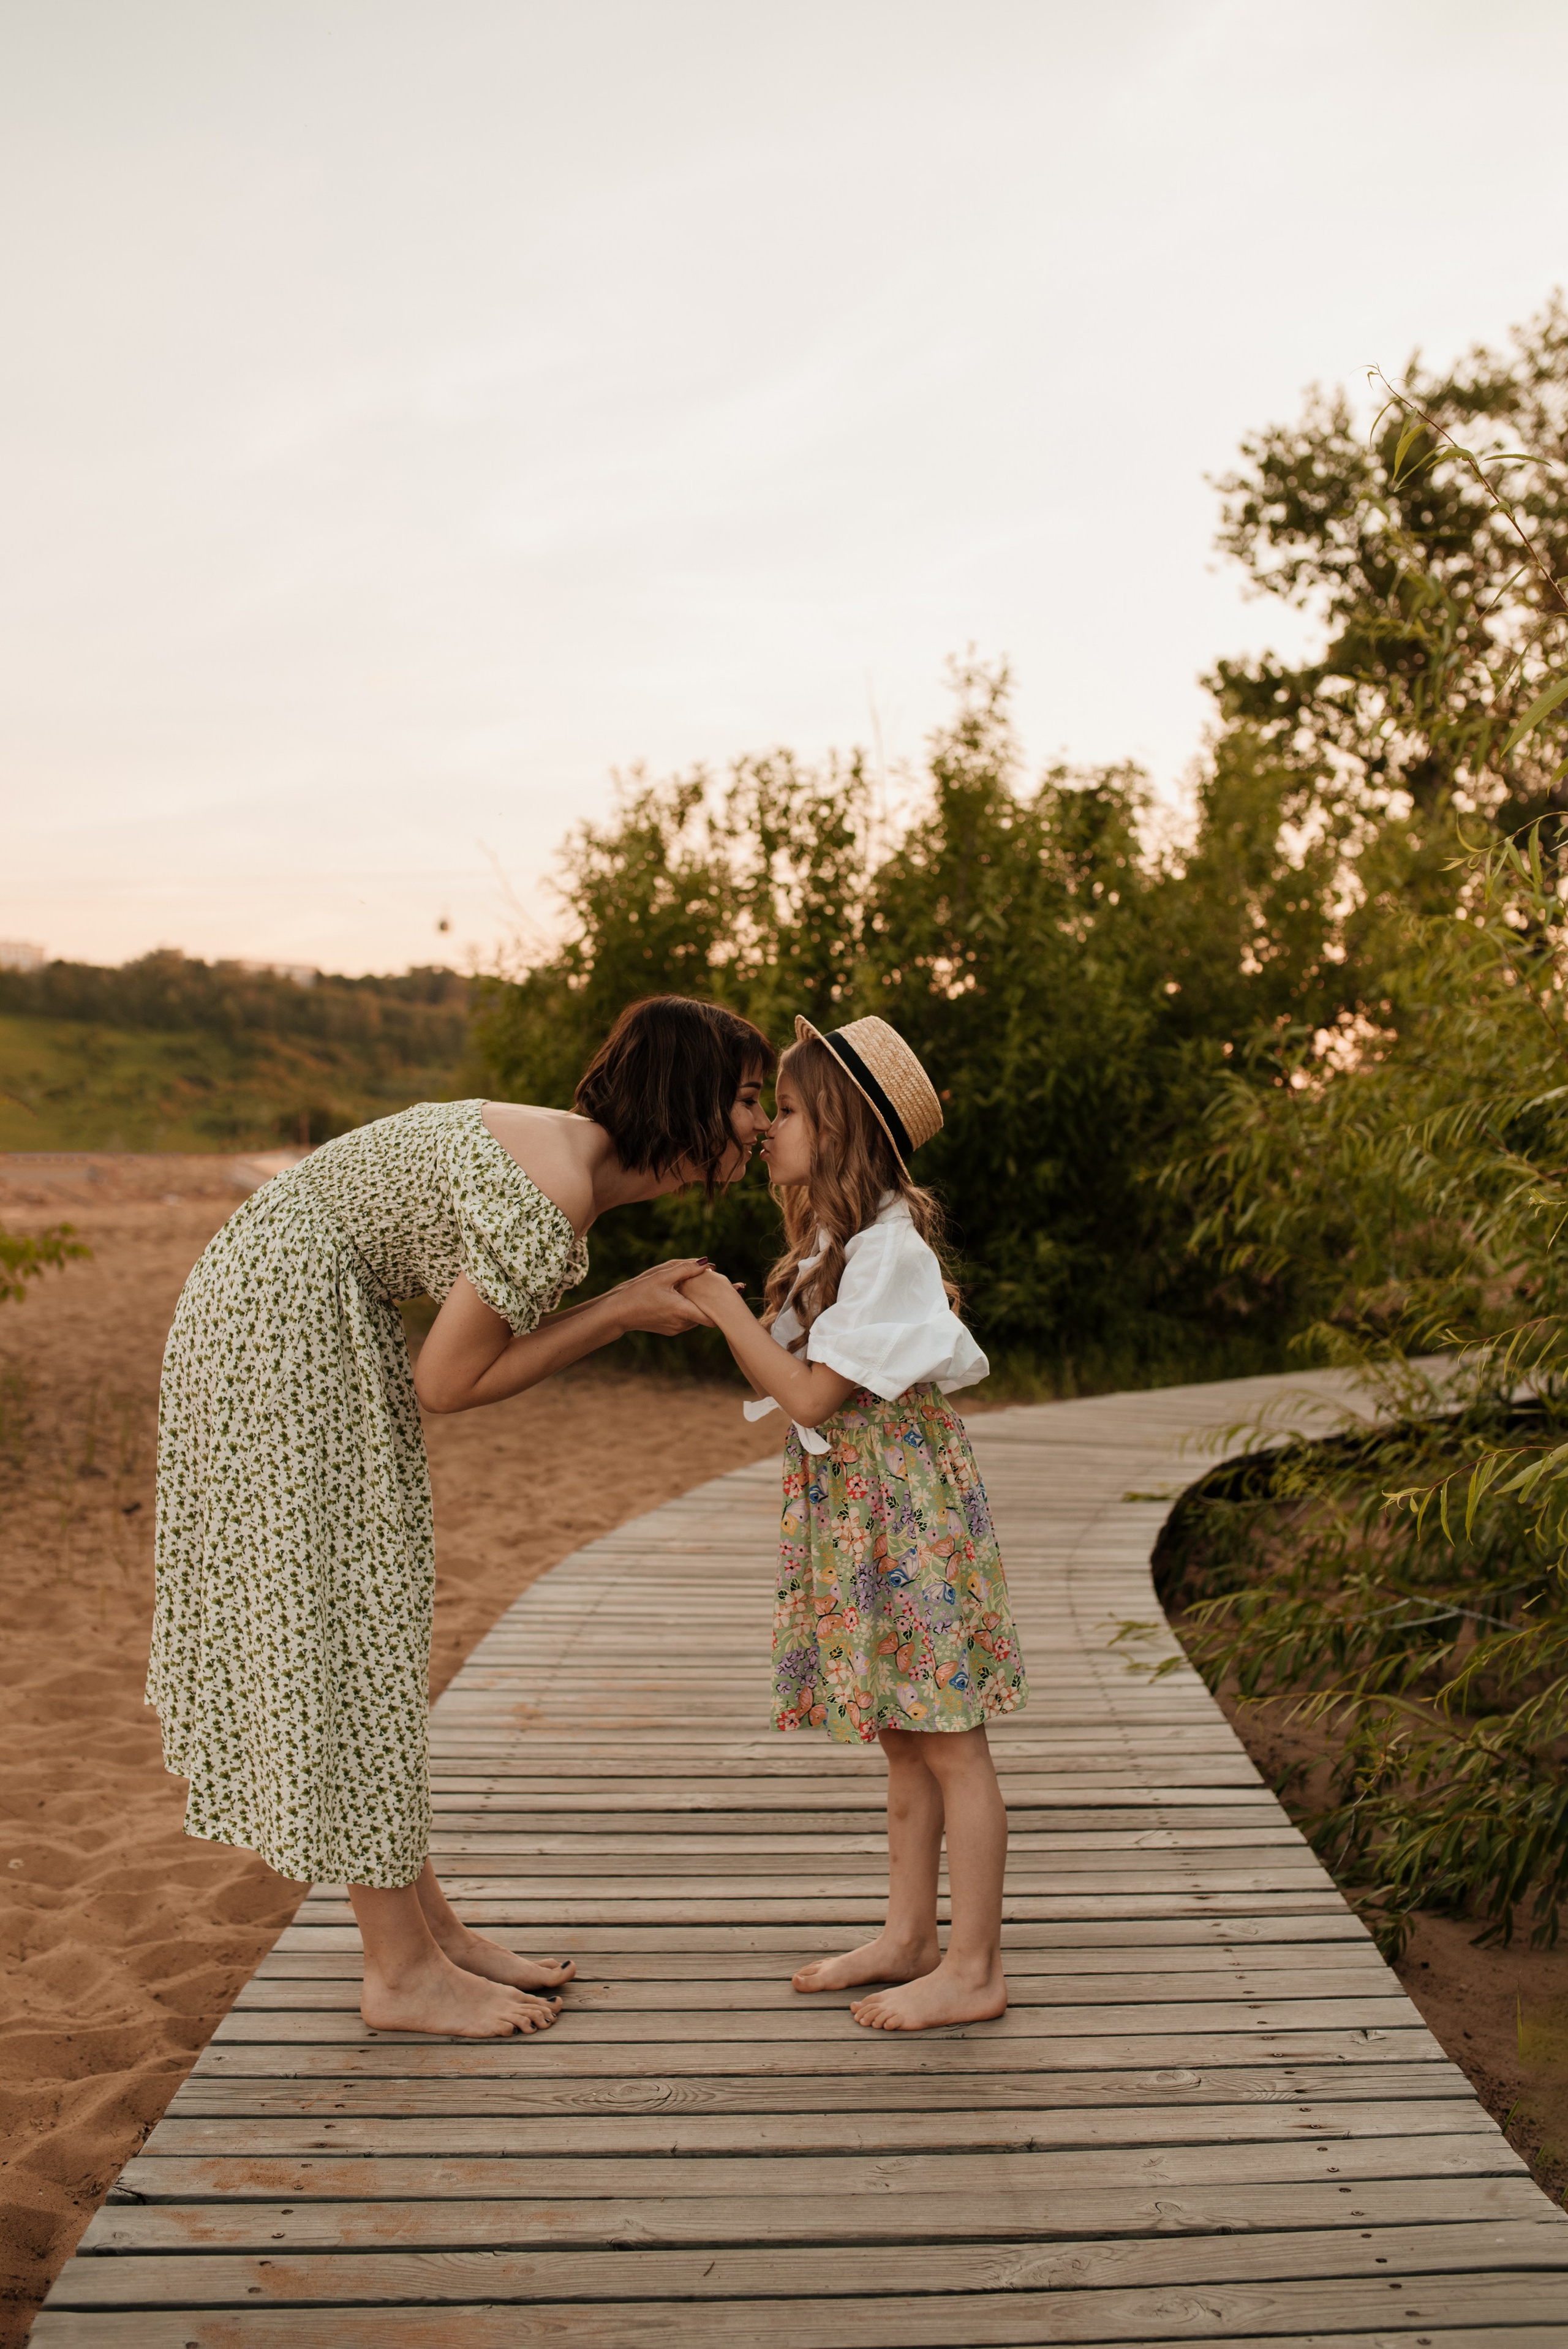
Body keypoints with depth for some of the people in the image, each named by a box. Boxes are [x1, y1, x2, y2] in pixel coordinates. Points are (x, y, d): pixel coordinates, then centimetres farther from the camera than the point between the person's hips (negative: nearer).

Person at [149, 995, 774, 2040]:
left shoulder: (579, 1155, 4)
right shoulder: (554, 1195, -25)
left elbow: (480, 1329, 6)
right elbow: (450, 1383, -19)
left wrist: (639, 1300, 0)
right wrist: (622, 1312, -15)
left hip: (313, 1318, 10)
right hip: (281, 1325, -10)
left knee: (370, 1625, 12)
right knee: (337, 1619, -4)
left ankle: (426, 1925, 22)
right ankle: (402, 1971, 7)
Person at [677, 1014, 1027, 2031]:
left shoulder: (887, 1245, -18)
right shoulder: (836, 1241, 13)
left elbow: (813, 1393, -19)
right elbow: (784, 1384, 13)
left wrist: (727, 1307, -13)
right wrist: (728, 1320, 2)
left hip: (912, 1509, -10)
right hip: (854, 1514, 10)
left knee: (948, 1743, 0)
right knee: (903, 1739, 17)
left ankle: (974, 1970, 11)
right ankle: (908, 1938, 28)